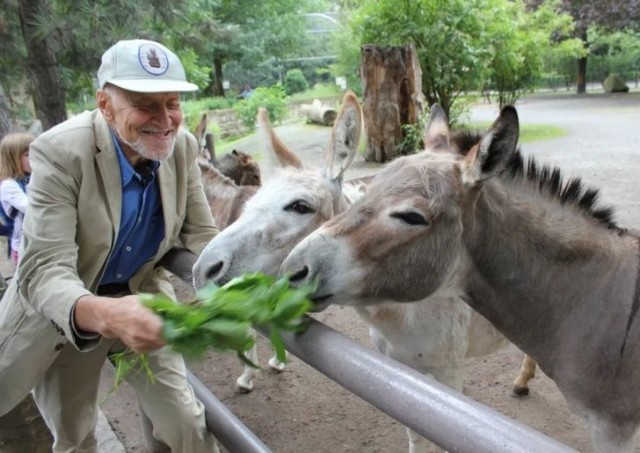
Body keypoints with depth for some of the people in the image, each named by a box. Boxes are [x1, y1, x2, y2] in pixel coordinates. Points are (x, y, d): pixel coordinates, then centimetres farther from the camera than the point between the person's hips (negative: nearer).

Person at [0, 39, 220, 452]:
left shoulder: (183, 146, -15)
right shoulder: (60, 151, -28)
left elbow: (199, 233, -6)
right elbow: (44, 268, -33)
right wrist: (101, 314, -55)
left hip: (141, 295, 3)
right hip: (62, 313, -2)